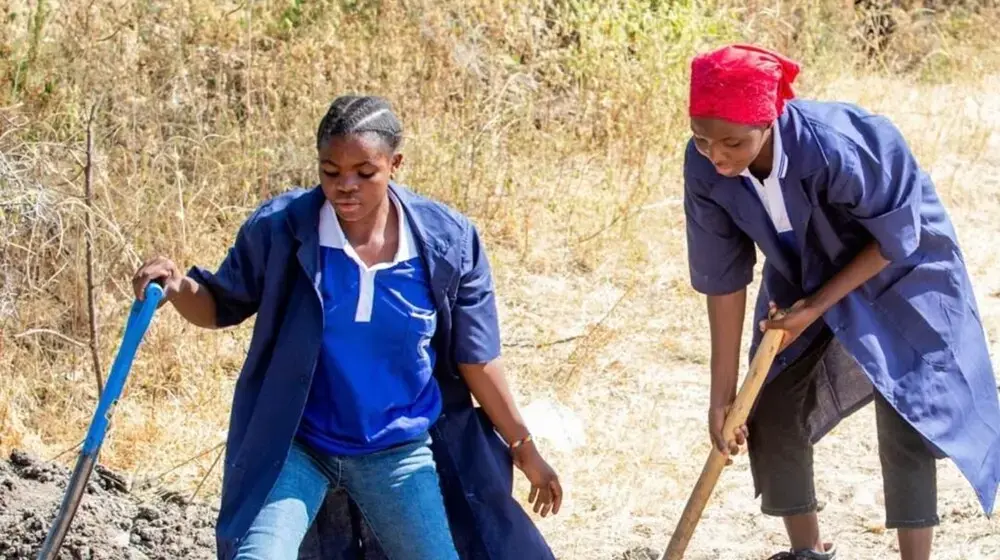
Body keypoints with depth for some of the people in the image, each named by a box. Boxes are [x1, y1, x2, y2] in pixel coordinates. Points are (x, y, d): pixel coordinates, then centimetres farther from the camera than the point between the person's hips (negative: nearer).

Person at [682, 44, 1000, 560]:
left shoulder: (833, 147, -40)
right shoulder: (705, 168, -25)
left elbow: (895, 239, -23)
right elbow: (723, 279, -13)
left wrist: (817, 307, -22)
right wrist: (722, 393, -9)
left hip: (898, 280, -5)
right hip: (804, 282, 5)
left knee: (904, 426, -6)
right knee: (771, 415, 4)